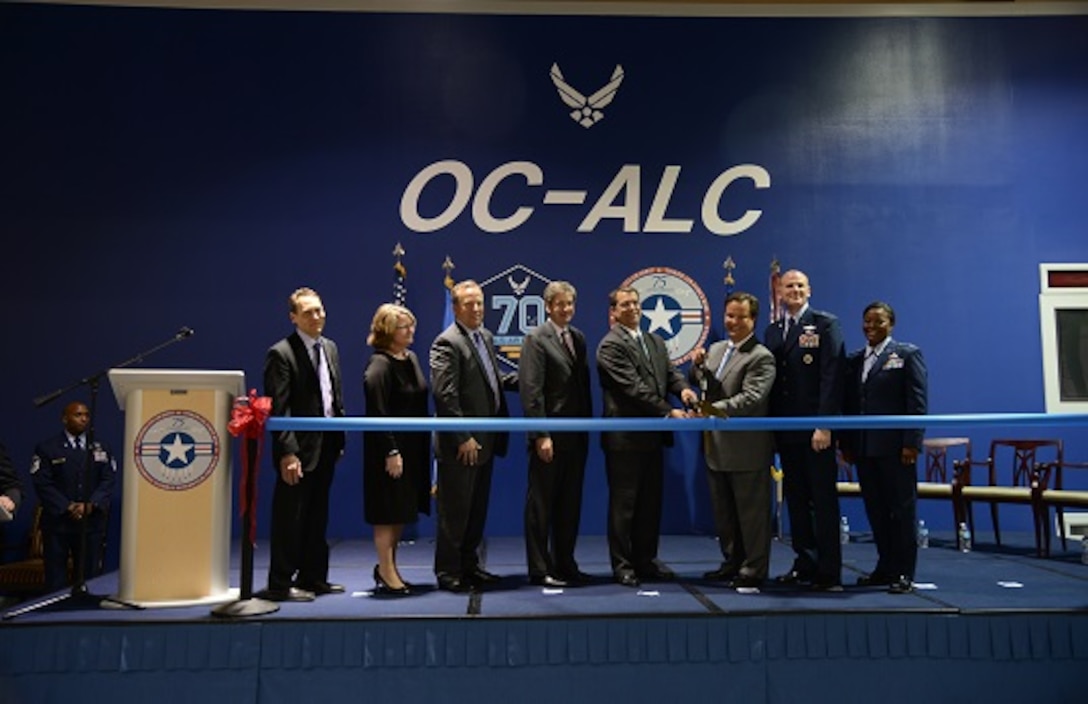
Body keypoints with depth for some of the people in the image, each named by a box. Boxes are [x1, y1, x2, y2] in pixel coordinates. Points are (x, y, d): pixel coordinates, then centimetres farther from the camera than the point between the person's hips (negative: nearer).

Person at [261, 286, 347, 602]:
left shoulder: (330, 348, 12)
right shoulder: (281, 353, -11)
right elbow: (277, 409, -16)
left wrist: (340, 439, 11)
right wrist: (287, 452, -22)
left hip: (326, 445, 8)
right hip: (299, 448, -8)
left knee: (317, 516, 16)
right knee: (289, 517, 1)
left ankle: (313, 577, 27)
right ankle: (280, 583, 12)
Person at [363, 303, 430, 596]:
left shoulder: (411, 359, 10)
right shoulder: (379, 365, -15)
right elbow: (378, 413, -19)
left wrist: (425, 445, 11)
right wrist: (391, 452, -21)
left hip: (413, 447, 9)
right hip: (390, 448, -8)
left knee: (403, 511, 16)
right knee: (388, 512, 2)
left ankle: (387, 567, 29)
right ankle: (387, 573, 14)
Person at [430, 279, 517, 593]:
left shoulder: (485, 336, 13)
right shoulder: (447, 343, -14)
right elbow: (445, 395, -20)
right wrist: (463, 438, -21)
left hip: (484, 441, 9)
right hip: (460, 445, -9)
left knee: (477, 509, 17)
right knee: (454, 512, 2)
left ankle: (469, 565, 29)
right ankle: (448, 573, 14)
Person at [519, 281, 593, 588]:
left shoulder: (578, 338, 13)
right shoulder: (536, 339, -8)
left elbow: (584, 384, 15)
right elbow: (531, 391, -14)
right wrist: (541, 435, -18)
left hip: (576, 434, 7)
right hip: (550, 435, -7)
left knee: (570, 503, 13)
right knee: (541, 503, 3)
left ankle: (565, 565, 24)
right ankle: (540, 569, 13)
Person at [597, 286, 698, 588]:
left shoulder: (655, 342, 15)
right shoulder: (611, 345, -11)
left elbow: (669, 373, 9)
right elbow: (633, 387, -18)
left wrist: (683, 388, -15)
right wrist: (669, 412, -20)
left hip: (653, 436, 7)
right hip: (624, 437, -7)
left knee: (651, 502, 13)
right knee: (623, 503, 2)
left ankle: (645, 559, 25)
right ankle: (622, 565, 12)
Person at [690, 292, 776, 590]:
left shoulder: (761, 357, -12)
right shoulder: (716, 349, 13)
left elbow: (750, 398, -23)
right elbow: (696, 382, 20)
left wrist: (715, 409, -32)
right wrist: (697, 365, -1)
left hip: (746, 450, -8)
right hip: (716, 447, 8)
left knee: (751, 513, 4)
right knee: (724, 513, 18)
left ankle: (754, 571, 15)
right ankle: (732, 563, 32)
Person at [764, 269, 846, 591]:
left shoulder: (826, 324, -2)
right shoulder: (773, 331, 14)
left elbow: (831, 377, -11)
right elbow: (770, 380, 12)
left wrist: (825, 425, -18)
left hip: (816, 429, -6)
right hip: (785, 430, 6)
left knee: (824, 501, -1)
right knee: (796, 500, 11)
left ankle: (829, 573, 6)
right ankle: (805, 564, 21)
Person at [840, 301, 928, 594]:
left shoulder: (907, 354, 0)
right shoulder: (854, 360, 15)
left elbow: (917, 403, -6)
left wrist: (912, 443, -14)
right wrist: (846, 443, 8)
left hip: (895, 447, -5)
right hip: (864, 447, 5)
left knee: (902, 509, 2)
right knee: (875, 510, 9)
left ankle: (904, 572, 9)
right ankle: (886, 567, 19)